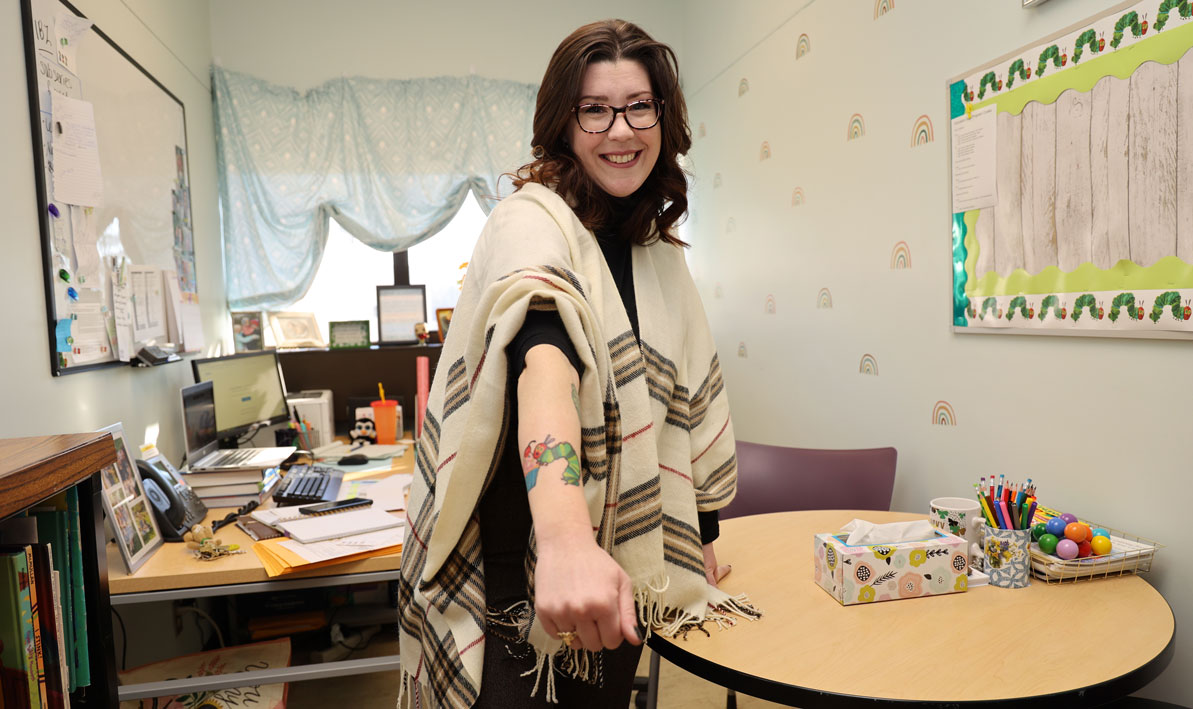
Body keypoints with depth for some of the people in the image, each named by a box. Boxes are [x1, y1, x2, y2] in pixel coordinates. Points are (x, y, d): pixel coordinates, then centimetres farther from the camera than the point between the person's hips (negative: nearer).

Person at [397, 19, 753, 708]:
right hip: (520, 567, -6)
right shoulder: (533, 221, -15)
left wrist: (700, 534, 18)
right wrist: (566, 538, -52)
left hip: (621, 564, 6)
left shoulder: (658, 249, 6)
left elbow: (688, 400, 14)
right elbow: (543, 361, -37)